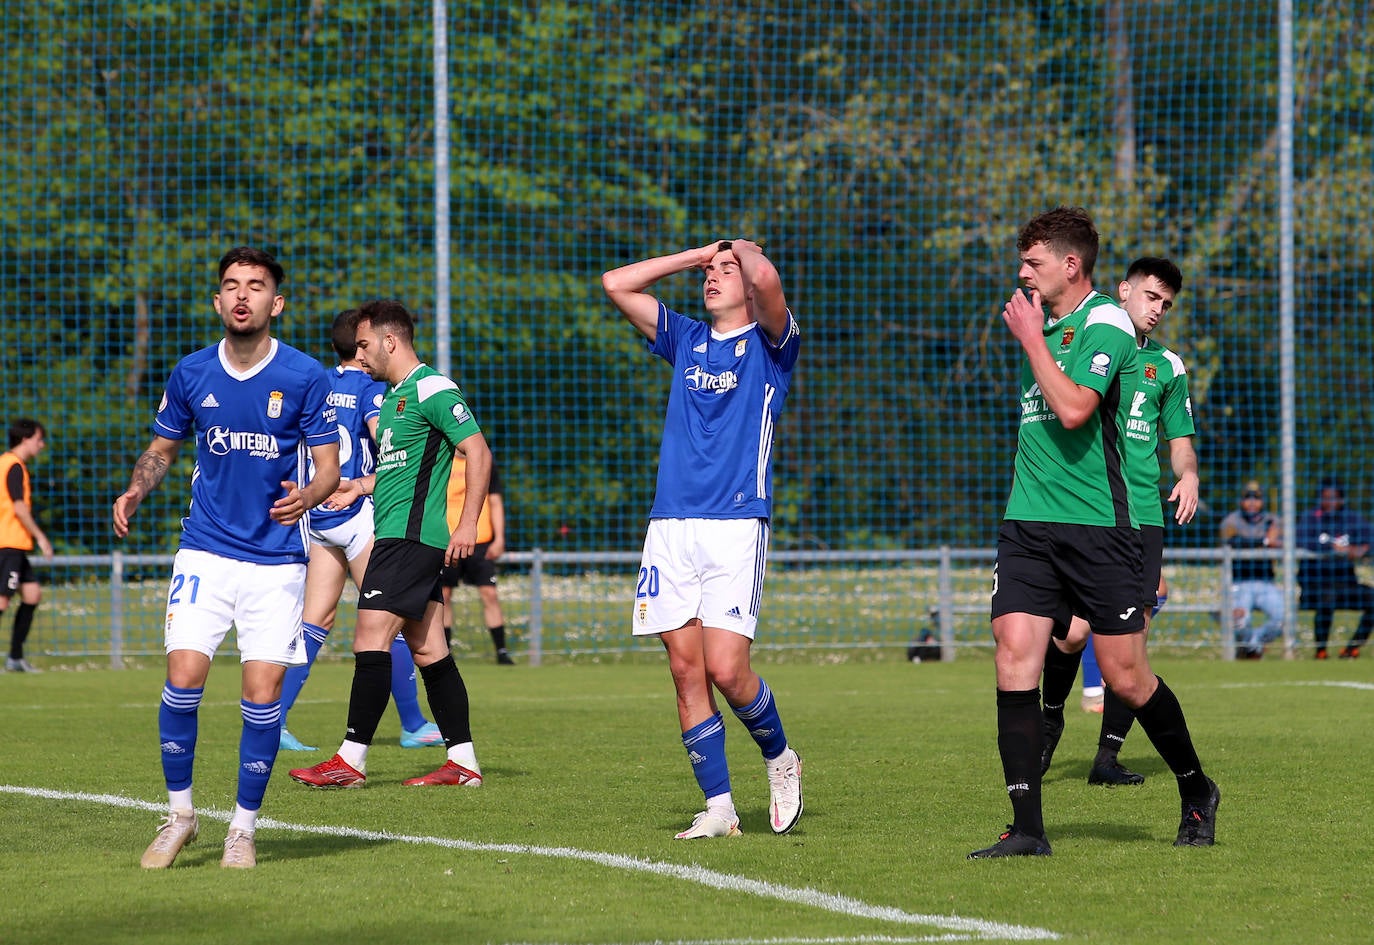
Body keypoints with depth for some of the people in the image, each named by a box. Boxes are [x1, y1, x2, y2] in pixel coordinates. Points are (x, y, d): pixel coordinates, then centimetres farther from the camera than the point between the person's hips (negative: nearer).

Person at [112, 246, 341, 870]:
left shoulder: (304, 376, -4)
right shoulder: (190, 374, 3)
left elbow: (329, 468, -1)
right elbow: (162, 448, 17)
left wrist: (306, 497, -23)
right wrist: (135, 492, -3)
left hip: (276, 559, -1)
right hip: (205, 552, 2)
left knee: (263, 695, -6)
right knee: (183, 677, -12)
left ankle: (244, 826, 10)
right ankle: (179, 814, 6)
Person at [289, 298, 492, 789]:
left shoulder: (431, 389, -11)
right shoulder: (393, 396, 19)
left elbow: (477, 451, -15)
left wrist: (468, 523, -20)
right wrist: (360, 486, 17)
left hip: (410, 537, -10)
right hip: (398, 538, 10)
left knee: (371, 640, -12)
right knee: (428, 650, 8)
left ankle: (352, 760, -12)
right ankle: (463, 762, 9)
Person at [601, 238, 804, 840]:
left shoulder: (768, 343, 4)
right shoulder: (686, 339, 19)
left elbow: (766, 279, -17)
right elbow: (615, 284, 16)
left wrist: (745, 250, 5)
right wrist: (694, 254, 17)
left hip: (735, 525, -5)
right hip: (670, 526, 5)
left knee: (726, 668, -13)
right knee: (686, 671, -1)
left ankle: (779, 758, 13)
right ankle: (718, 808, 3)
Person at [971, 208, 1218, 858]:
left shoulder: (1105, 324, -9)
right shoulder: (1045, 325, 16)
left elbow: (1073, 409, -23)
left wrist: (1030, 339, -14)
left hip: (1096, 527, -7)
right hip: (1027, 526, 7)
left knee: (1125, 677, -1)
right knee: (1014, 657, -9)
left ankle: (1196, 792, 22)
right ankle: (1028, 828, -9)